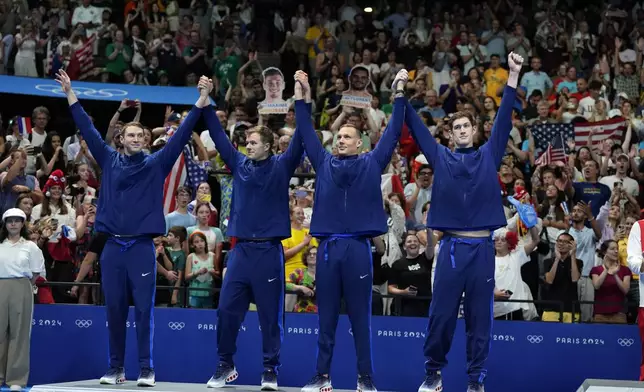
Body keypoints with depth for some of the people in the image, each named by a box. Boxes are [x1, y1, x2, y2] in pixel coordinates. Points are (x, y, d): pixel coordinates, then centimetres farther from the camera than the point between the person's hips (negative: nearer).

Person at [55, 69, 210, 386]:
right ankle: (115, 368, 14)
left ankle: (146, 369, 4)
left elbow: (182, 134, 0)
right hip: (112, 247, 2)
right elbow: (87, 128, 10)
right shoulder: (109, 161, 9)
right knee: (115, 310, 7)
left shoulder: (156, 164, 5)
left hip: (142, 247, -2)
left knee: (144, 309, -1)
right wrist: (70, 93, 8)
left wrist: (202, 100, -7)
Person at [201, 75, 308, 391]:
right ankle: (225, 365, 17)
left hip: (269, 250, -3)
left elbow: (299, 141, -10)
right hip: (241, 249, 3)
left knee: (270, 313, 3)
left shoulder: (281, 166, 1)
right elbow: (218, 135, 11)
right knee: (227, 309, 3)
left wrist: (301, 103, -18)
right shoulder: (239, 164, 9)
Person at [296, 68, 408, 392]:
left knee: (360, 315, 3)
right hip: (328, 246, 2)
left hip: (358, 247, -2)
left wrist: (399, 94, 2)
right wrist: (301, 97, 11)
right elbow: (307, 133, 15)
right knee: (326, 315, 7)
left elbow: (392, 133, 6)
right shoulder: (324, 164, 13)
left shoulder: (372, 163, 8)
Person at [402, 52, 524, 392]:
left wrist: (513, 76, -2)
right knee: (441, 313, 3)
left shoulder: (489, 156, 9)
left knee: (479, 316, 4)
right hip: (451, 246, 0)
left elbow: (503, 119, 4)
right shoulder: (441, 158, 10)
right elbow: (417, 128, 9)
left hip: (482, 247, 0)